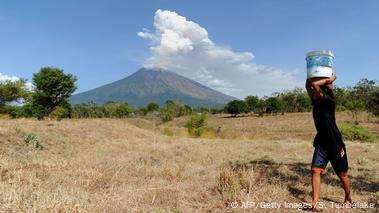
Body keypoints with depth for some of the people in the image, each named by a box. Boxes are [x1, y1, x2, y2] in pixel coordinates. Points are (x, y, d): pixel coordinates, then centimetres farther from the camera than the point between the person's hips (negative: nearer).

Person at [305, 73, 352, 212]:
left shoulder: (328, 101, -19)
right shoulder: (316, 102, 2)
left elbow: (314, 84, -32)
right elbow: (308, 84, 7)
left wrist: (329, 80, -17)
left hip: (335, 144, -6)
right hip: (321, 143, 6)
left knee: (342, 174, 12)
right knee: (315, 170, -7)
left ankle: (348, 199, 35)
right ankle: (315, 203, -4)